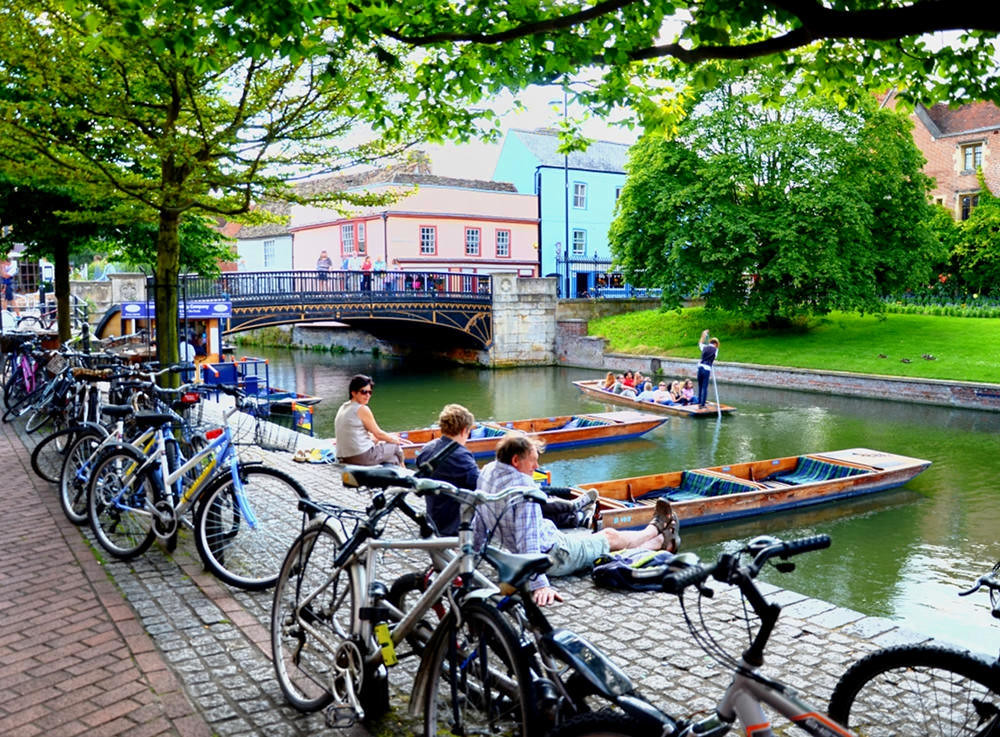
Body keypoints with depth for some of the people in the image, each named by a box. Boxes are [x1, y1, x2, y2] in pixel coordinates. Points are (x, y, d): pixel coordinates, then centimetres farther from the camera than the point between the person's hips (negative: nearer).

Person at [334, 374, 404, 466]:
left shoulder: (343, 407, 12)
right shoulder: (362, 409, -14)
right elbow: (378, 434, -6)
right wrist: (394, 440, 14)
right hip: (362, 457, -9)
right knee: (396, 447, 12)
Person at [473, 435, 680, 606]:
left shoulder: (487, 471, -5)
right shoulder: (523, 486, -33)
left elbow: (479, 522, 8)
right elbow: (528, 537, -37)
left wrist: (476, 548, 21)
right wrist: (539, 584, -38)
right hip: (554, 557, -9)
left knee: (606, 535, 26)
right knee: (611, 536, 17)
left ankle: (661, 541, 47)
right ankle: (656, 529, 46)